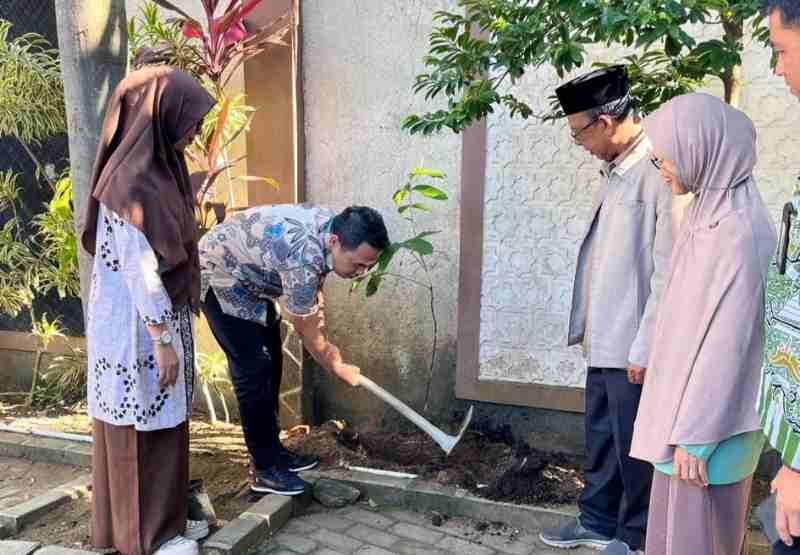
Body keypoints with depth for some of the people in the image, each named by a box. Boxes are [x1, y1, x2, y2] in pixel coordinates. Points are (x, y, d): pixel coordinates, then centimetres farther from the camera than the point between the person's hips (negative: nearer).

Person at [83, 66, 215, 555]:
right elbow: (139, 270, -22)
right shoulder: (133, 180, -21)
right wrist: (162, 339, -19)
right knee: (144, 426, 5)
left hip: (158, 317, 9)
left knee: (160, 421, 18)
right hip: (139, 327, -9)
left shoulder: (156, 169, 8)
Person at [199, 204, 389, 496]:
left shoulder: (331, 226, -13)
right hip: (219, 275, -9)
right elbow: (310, 338, -22)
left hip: (250, 277, 9)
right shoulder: (303, 260, -38)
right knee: (253, 371, -12)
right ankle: (264, 470, -1)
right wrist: (341, 370, -7)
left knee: (271, 364, 10)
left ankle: (273, 450, 22)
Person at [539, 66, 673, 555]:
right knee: (601, 438, 20)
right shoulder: (617, 171, 10)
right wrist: (586, 327, 15)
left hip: (633, 347, -8)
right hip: (604, 340, 8)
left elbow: (669, 274, -20)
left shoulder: (660, 171, -18)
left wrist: (645, 349, -17)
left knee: (633, 445, 9)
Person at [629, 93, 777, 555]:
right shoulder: (711, 212, 7)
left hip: (709, 419, -9)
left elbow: (729, 341, -22)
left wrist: (696, 435, -18)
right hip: (691, 403, 9)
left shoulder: (738, 230, -21)